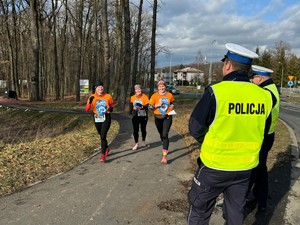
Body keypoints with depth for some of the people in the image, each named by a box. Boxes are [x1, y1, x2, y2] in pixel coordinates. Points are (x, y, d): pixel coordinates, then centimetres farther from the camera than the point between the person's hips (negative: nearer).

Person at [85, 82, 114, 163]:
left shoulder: (108, 96, -5)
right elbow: (87, 109, -11)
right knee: (101, 136, 19)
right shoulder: (92, 97, -5)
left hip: (106, 118, -3)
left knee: (103, 136, -13)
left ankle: (103, 155, -8)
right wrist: (90, 102, -26)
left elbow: (112, 105, 13)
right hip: (97, 119, 3)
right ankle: (106, 149, 45)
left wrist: (111, 109, -10)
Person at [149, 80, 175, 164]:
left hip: (167, 117, -2)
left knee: (165, 135, -13)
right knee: (161, 134, 18)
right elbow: (150, 107, -5)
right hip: (158, 118, 2)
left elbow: (172, 103, 18)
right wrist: (157, 105, -21)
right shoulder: (154, 96, -6)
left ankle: (164, 155, -15)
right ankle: (165, 148, 46)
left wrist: (172, 106, -3)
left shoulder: (170, 95, -2)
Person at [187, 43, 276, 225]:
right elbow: (263, 131, 8)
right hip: (246, 167, 5)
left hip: (215, 166, -4)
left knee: (200, 209, 16)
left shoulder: (216, 91, -20)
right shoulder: (264, 96, -6)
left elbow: (195, 129, -12)